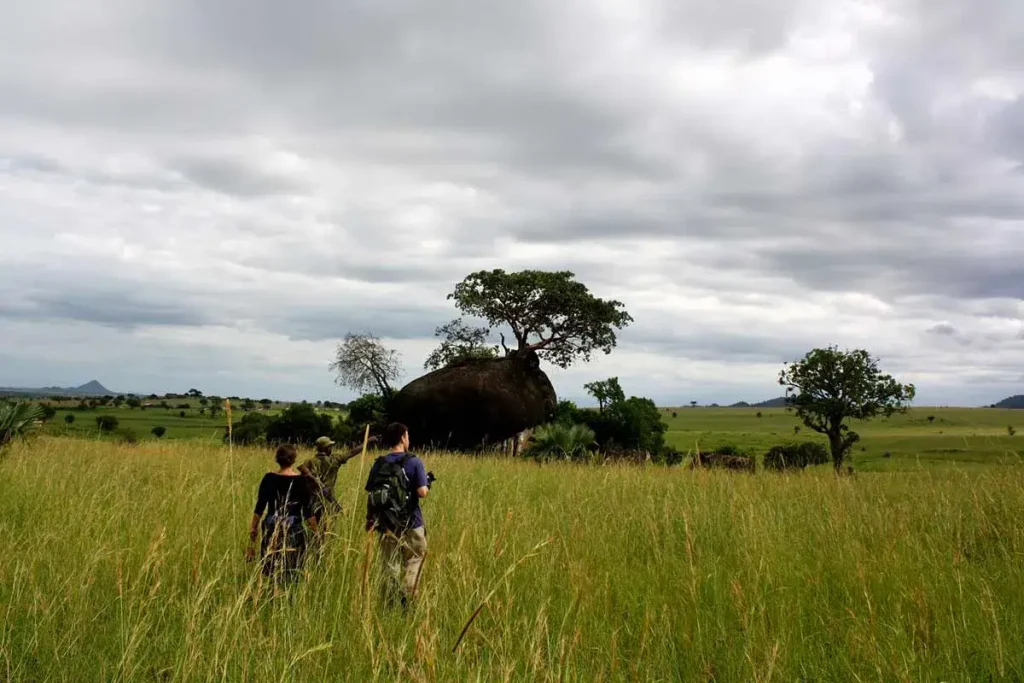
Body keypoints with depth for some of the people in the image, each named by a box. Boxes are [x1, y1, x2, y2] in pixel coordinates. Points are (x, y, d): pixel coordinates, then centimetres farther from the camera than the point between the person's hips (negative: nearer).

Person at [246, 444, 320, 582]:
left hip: (272, 530, 2)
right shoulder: (301, 480, -6)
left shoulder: (269, 478, -1)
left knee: (270, 575, 10)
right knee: (291, 575, 4)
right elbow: (308, 512, -4)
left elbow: (259, 508, -1)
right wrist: (316, 530, 6)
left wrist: (252, 531, 5)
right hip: (293, 531, -2)